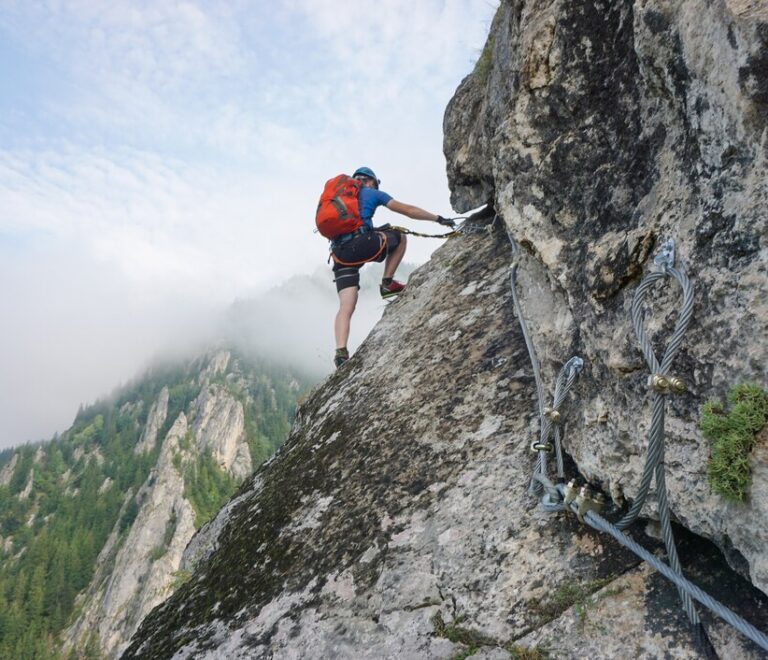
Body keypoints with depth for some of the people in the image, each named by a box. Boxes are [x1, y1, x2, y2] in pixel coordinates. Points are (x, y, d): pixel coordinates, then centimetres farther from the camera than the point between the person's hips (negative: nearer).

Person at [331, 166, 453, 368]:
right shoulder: (372, 193, 16)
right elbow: (408, 210, 14)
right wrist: (439, 219, 21)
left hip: (339, 253, 5)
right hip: (362, 244, -5)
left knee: (346, 307, 0)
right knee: (399, 236, 22)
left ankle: (341, 352, -19)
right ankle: (388, 283, 16)